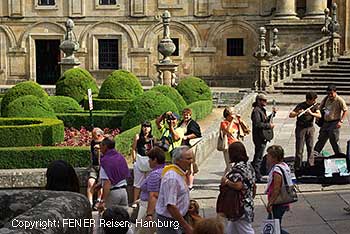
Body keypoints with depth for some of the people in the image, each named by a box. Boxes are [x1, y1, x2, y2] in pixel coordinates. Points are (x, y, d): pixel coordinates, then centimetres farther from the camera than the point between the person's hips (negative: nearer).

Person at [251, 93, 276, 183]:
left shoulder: (262, 110, 16)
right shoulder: (256, 111, -15)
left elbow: (266, 120, 25)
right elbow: (257, 124, -25)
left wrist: (273, 113, 15)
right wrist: (269, 125, -19)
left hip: (263, 137, 10)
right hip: (259, 137, -10)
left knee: (258, 157, 15)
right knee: (258, 158, -7)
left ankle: (255, 175, 23)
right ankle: (257, 177, -3)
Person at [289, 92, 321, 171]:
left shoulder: (315, 106, 2)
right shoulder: (301, 105, -11)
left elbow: (319, 115, -11)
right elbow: (290, 115, -16)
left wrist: (311, 113, -28)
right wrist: (298, 113, -35)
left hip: (310, 128, 4)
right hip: (301, 128, -4)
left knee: (310, 147, 6)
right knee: (299, 149, -2)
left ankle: (311, 166, 14)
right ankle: (297, 167, 5)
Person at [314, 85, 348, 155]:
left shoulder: (340, 100, -13)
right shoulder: (326, 99, 7)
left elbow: (345, 111, -11)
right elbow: (321, 107, 21)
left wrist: (341, 121, -19)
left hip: (334, 123, -6)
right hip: (326, 122, 6)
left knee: (334, 141, -4)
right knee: (321, 139, 14)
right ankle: (315, 152, 22)